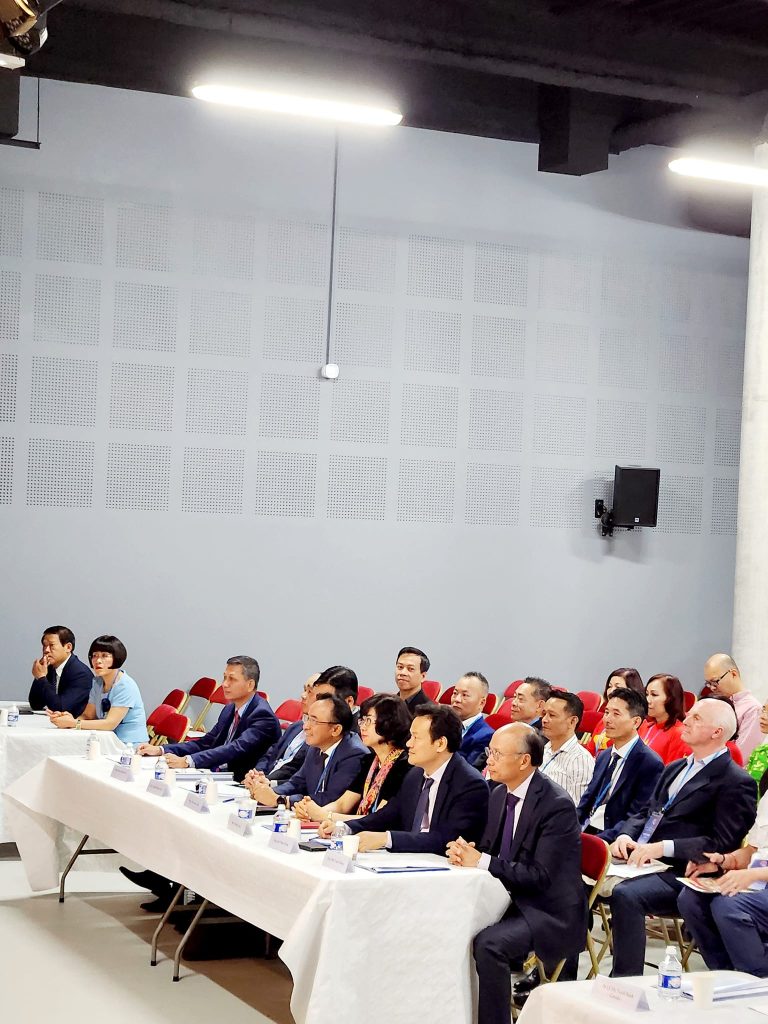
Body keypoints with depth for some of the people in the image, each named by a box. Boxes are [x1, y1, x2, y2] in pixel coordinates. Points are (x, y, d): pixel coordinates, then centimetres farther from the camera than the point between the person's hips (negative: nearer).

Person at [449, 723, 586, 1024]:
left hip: (548, 910, -8)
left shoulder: (557, 805, -18)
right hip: (511, 899, 8)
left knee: (488, 943, -30)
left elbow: (541, 876, -22)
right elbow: (487, 847, 14)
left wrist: (482, 861, -25)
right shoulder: (499, 794, 6)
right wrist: (465, 852, -11)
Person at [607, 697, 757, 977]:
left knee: (626, 895, -34)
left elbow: (722, 845, -12)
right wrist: (626, 835, 1)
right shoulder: (675, 768, 23)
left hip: (680, 874, -8)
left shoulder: (736, 783, -4)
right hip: (638, 859, 8)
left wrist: (665, 847, -19)